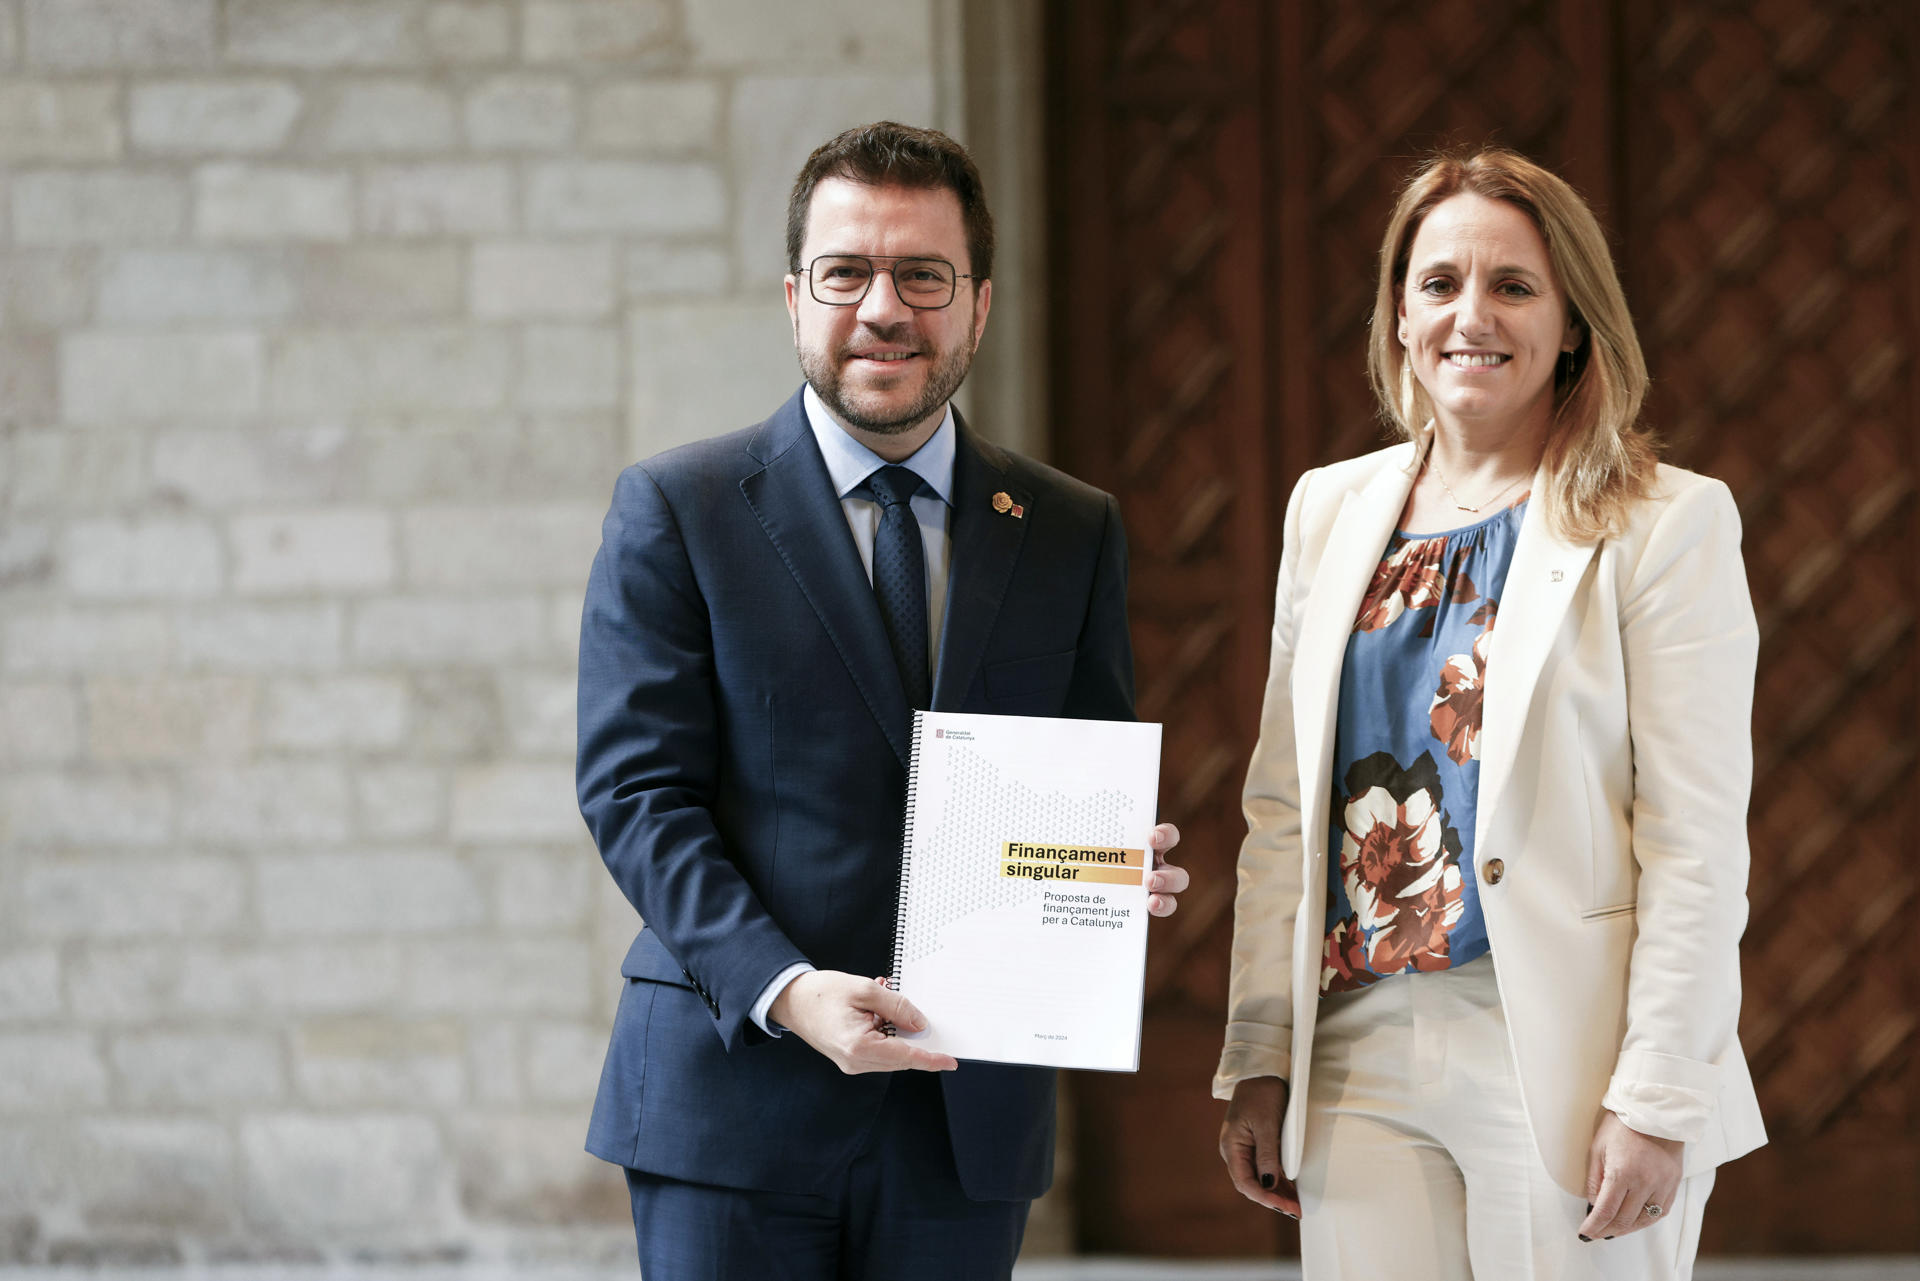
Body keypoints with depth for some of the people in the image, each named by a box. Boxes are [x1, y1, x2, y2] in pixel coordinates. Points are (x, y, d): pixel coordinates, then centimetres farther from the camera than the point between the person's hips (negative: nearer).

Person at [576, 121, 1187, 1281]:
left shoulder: (1073, 533, 11)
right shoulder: (674, 513, 1)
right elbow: (636, 793, -5)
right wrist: (787, 991, -19)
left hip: (968, 1115, 3)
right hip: (735, 1094, -3)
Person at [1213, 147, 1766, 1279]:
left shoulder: (1668, 524, -3)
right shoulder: (1332, 510, 12)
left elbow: (1698, 845, -7)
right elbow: (1283, 808, 14)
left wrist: (1656, 1101, -13)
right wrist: (1259, 1058, 8)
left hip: (1568, 1060, -4)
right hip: (1360, 1055, 4)